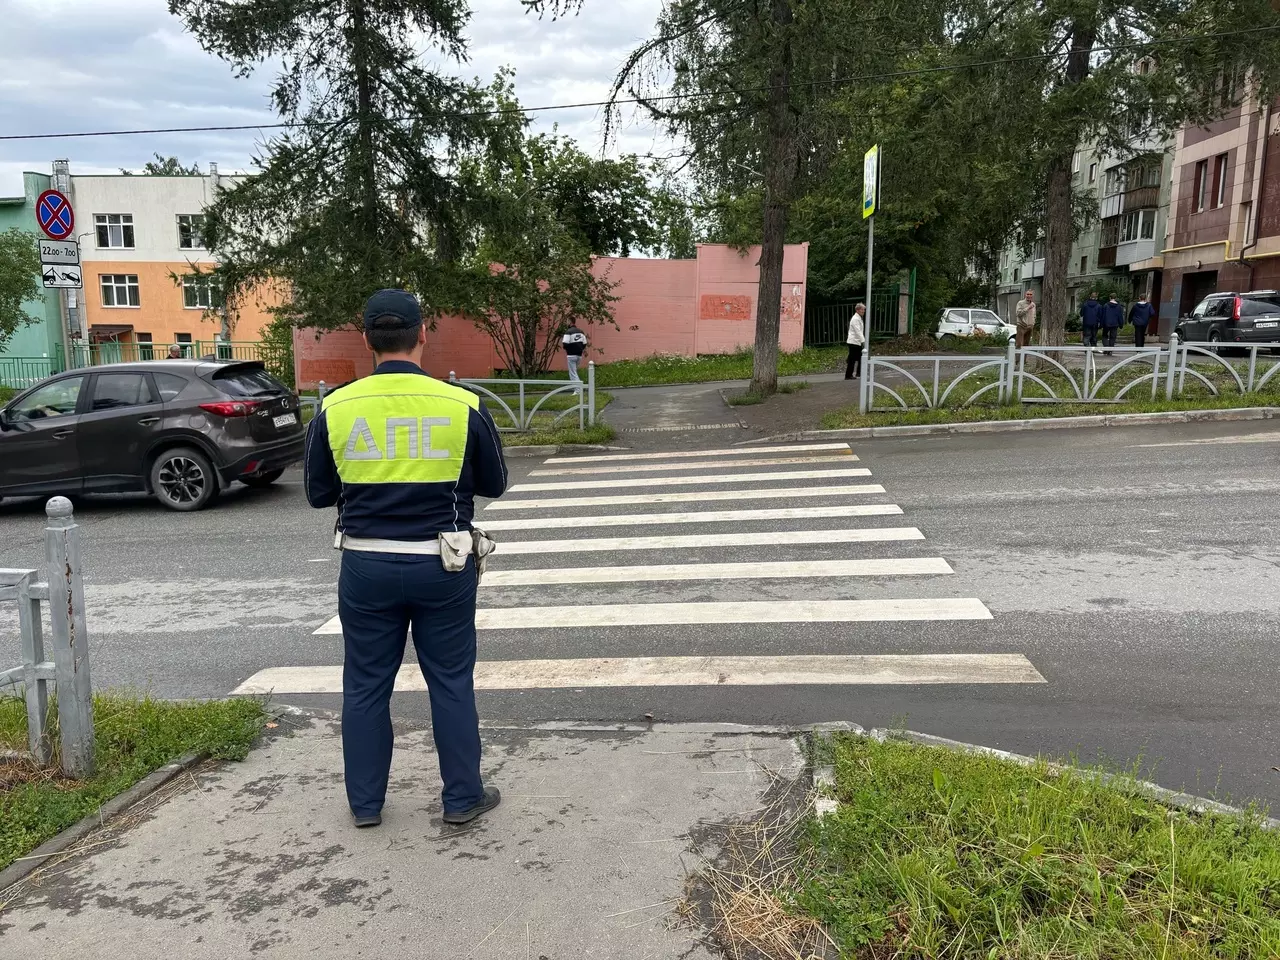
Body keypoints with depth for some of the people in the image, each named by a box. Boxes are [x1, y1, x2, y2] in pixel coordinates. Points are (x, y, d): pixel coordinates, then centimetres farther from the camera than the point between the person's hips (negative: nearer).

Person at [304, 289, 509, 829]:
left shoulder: (336, 409, -6)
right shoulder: (462, 406, -10)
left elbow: (318, 493, 5)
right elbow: (494, 483, 3)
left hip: (366, 566, 1)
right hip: (441, 566, -1)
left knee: (365, 686, 15)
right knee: (451, 683, 12)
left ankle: (365, 802, 26)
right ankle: (462, 797, 22)